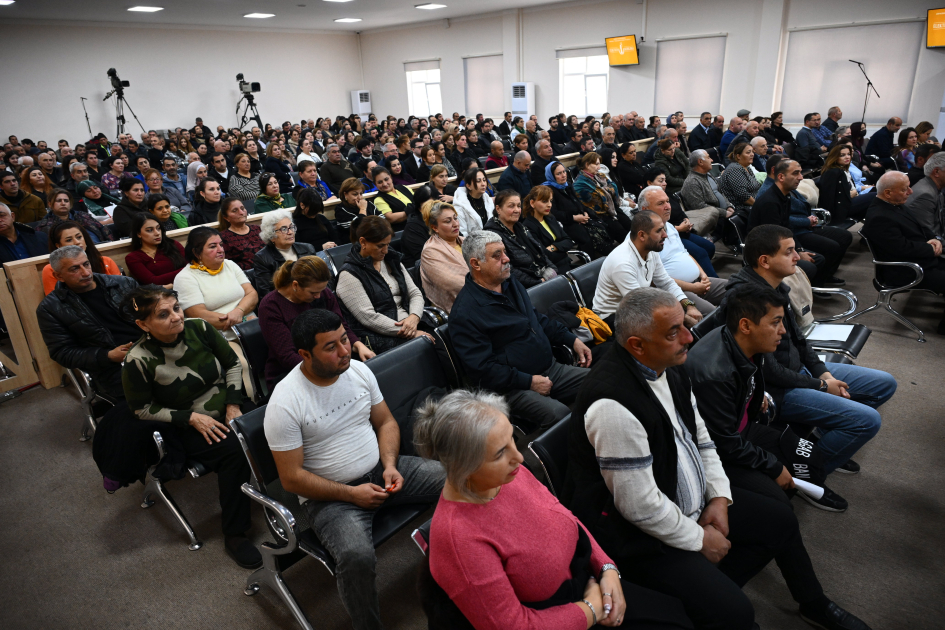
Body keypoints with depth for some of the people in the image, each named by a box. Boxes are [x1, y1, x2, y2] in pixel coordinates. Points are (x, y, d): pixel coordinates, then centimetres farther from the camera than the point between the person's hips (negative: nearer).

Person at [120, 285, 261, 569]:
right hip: (188, 429, -3)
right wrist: (191, 418, -14)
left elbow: (232, 363, 6)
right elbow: (141, 408, -5)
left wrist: (233, 404, -5)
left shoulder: (199, 329, -8)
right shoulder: (139, 360, -17)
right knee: (235, 450, -31)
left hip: (227, 410, 4)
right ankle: (234, 535, -15)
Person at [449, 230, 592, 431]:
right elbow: (481, 368, -18)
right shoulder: (464, 312, -16)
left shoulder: (510, 282, 11)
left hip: (550, 368, 9)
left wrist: (572, 340, 15)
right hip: (513, 387, -9)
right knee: (559, 414, -32)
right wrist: (529, 382, -19)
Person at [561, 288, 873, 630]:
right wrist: (700, 539, -12)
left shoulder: (669, 366, -5)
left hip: (696, 501, 9)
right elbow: (640, 506, -27)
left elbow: (700, 435, 10)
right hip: (640, 534, -9)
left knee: (780, 519, 16)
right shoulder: (614, 405, -34)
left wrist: (720, 496, 0)